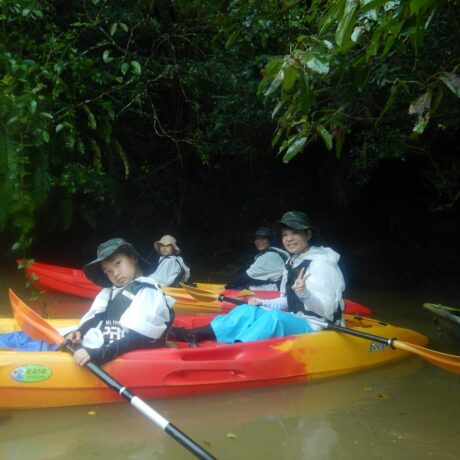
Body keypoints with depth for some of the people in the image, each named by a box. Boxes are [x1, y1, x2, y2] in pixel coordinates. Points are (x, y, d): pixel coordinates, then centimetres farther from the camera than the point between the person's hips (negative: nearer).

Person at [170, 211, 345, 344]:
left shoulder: (321, 263, -15)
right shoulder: (291, 263, 11)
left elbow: (328, 310, -20)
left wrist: (305, 293, -37)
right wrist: (262, 303, 2)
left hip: (315, 328, -8)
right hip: (294, 323, 8)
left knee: (273, 317, -34)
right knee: (247, 311, -6)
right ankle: (192, 334, -15)